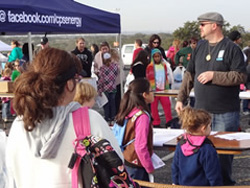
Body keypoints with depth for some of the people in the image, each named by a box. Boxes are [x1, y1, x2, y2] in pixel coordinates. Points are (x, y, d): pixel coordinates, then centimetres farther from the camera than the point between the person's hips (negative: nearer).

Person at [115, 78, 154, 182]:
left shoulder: (127, 112, 2)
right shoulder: (142, 116, -22)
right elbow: (140, 147, -25)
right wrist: (150, 168, -13)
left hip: (126, 160, 8)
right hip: (136, 165, -8)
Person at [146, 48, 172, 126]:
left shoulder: (164, 65, 12)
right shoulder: (150, 66, -2)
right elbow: (148, 79, -3)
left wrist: (167, 88, 16)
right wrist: (151, 89, -8)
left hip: (163, 89, 4)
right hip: (154, 89, -3)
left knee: (167, 104, -1)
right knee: (154, 106, 1)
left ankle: (169, 121, 7)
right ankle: (156, 122, 8)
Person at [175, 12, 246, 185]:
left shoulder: (231, 48, -7)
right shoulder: (200, 48, 11)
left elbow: (241, 76, -15)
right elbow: (190, 75, 15)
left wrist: (214, 75, -18)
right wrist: (181, 99, 9)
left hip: (225, 113, -6)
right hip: (201, 111, 6)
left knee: (223, 151, 3)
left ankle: (225, 182, 18)